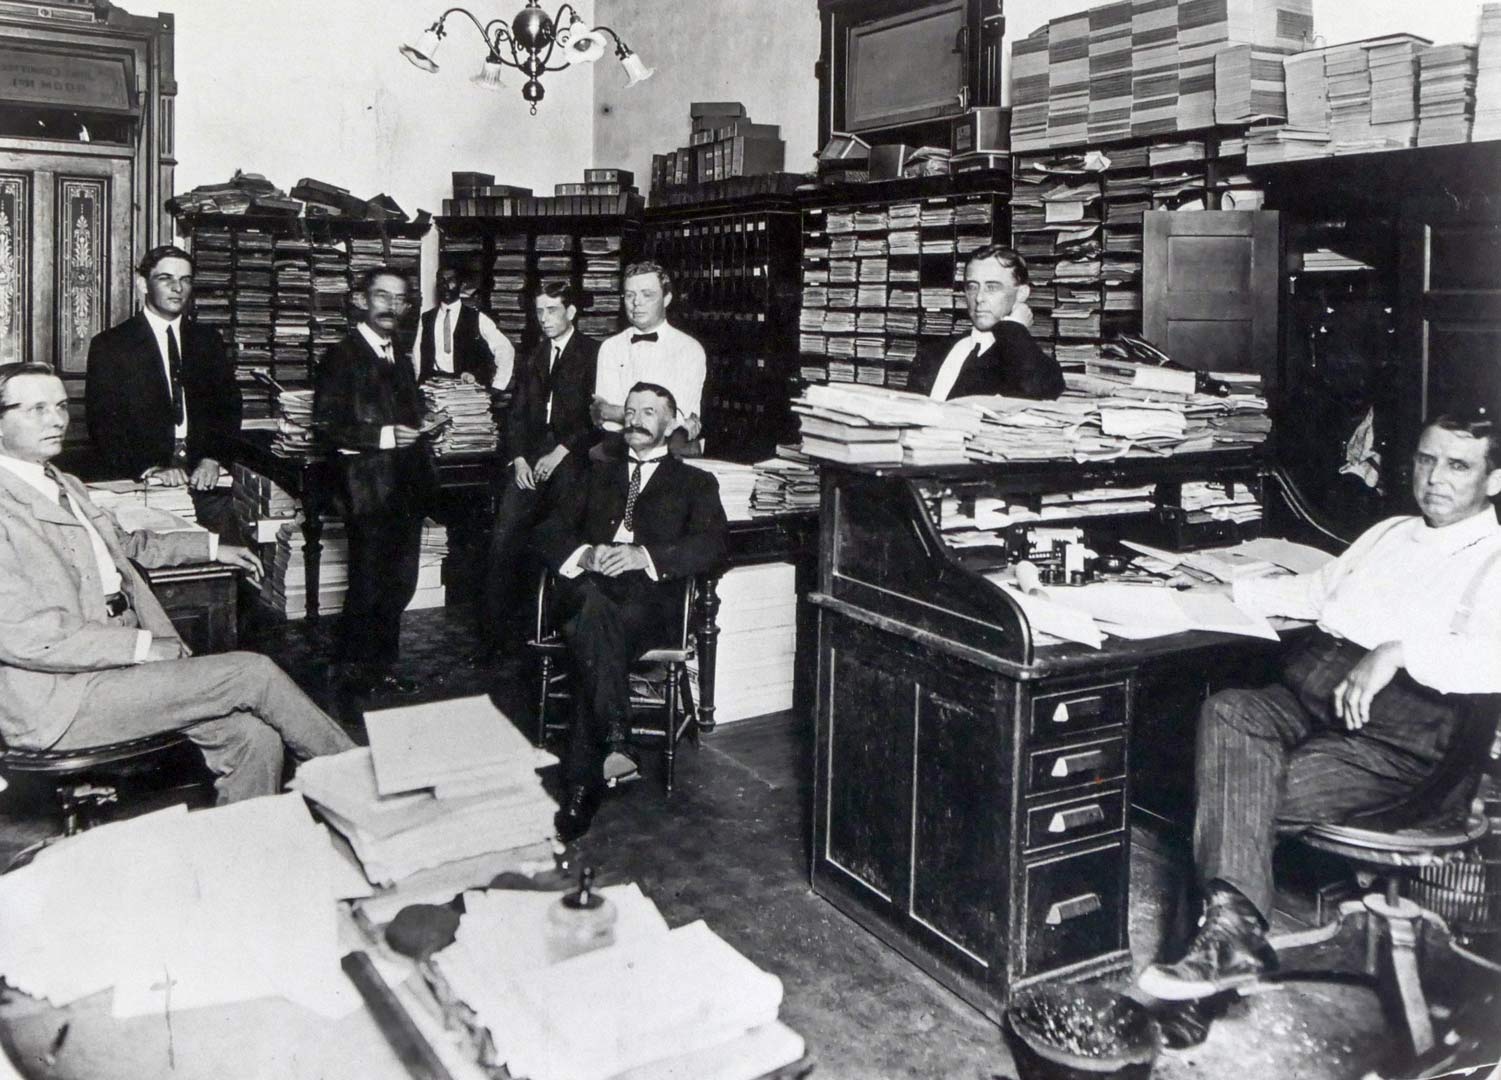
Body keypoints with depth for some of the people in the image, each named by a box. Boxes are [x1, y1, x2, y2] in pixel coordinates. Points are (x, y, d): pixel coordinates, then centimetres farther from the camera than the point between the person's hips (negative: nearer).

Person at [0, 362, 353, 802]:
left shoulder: (65, 486, 17)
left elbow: (122, 544, 35)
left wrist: (212, 547, 30)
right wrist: (143, 646, -20)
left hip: (117, 663, 9)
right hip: (59, 701, -9)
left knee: (254, 739, -10)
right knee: (253, 672, -14)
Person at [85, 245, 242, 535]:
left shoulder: (207, 340, 18)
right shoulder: (108, 346, 6)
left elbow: (228, 407, 11)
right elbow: (103, 425, -1)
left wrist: (213, 459, -7)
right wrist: (150, 468, -16)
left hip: (203, 476, 3)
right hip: (138, 479, -3)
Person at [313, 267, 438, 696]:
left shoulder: (400, 360, 19)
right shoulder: (342, 357, -4)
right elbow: (327, 423, -12)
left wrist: (417, 437, 12)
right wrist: (383, 436, -19)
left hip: (407, 486, 7)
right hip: (368, 486, -7)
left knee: (401, 581, 10)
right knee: (369, 583, -3)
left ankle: (382, 665, 20)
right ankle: (357, 669, 10)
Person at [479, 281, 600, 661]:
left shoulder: (593, 353, 2)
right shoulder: (534, 356, 22)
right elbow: (517, 413, 18)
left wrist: (561, 452, -10)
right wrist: (518, 458, 4)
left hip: (570, 459, -5)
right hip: (530, 460, 5)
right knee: (504, 538, -5)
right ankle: (495, 631, -1)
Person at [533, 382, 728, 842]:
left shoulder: (694, 483, 22)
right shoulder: (597, 473, 31)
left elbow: (712, 545, 3)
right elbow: (549, 533, 18)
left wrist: (646, 556, -13)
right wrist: (584, 555, -6)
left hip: (648, 597, -1)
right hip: (586, 588, 2)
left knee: (593, 648, -34)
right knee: (594, 606, -37)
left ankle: (581, 789, -36)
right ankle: (614, 740, -47)